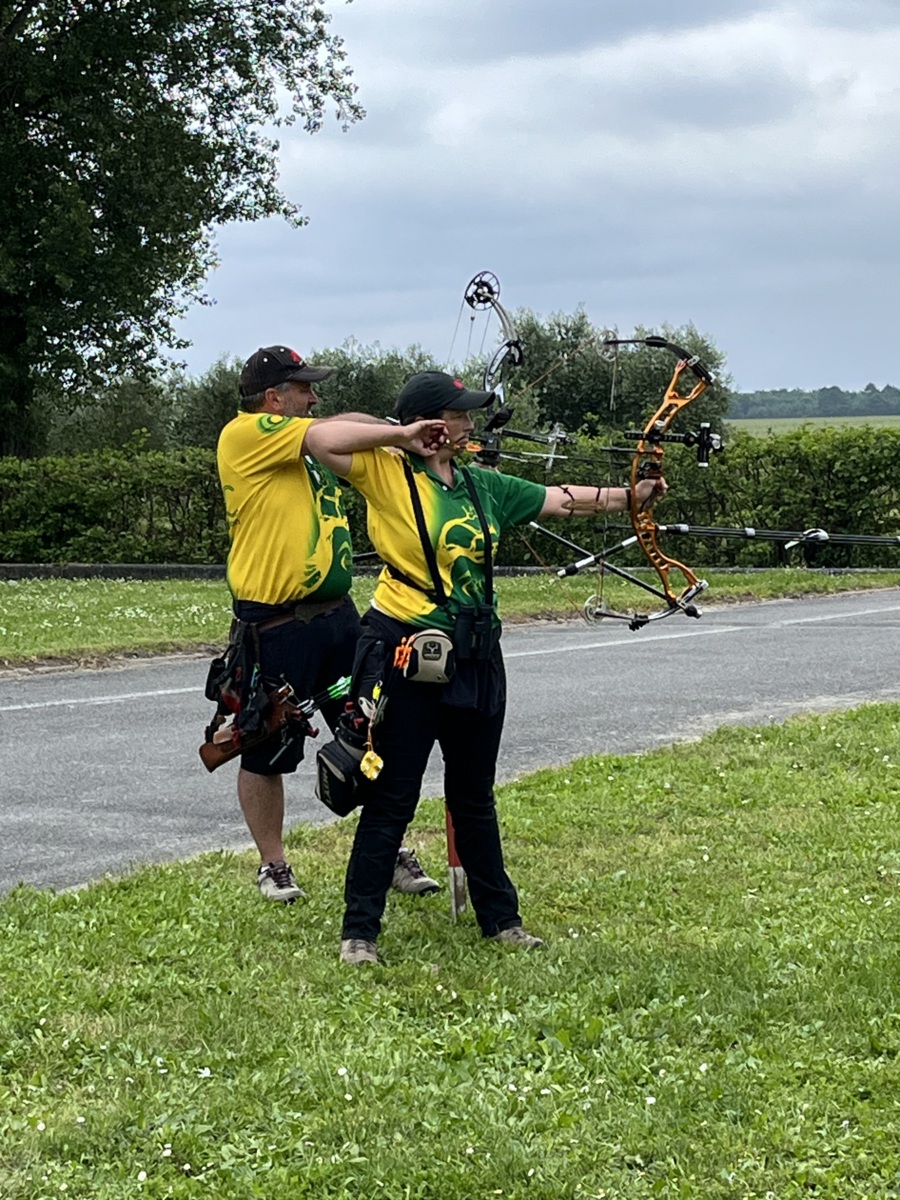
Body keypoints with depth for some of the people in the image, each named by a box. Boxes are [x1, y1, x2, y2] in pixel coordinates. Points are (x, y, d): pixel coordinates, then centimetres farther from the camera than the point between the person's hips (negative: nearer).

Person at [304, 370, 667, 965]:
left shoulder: (483, 486, 9)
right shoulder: (387, 473, -8)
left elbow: (558, 500, 13)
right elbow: (321, 438, -19)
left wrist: (629, 495, 6)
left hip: (474, 658, 6)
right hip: (406, 656, -6)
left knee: (475, 797, 17)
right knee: (390, 800, -1)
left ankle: (501, 917, 28)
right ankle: (359, 931, 7)